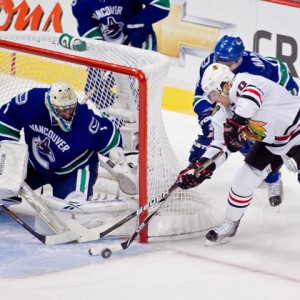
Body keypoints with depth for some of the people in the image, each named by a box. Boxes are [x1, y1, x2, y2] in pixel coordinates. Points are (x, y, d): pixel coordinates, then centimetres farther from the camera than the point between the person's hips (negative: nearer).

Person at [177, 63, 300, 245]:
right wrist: (201, 167, -9)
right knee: (244, 179, 4)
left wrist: (236, 124, -55)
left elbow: (252, 95, -50)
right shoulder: (223, 113, 0)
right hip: (271, 143, 8)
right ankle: (230, 225, 22)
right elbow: (220, 145, 3)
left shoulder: (242, 83, -26)